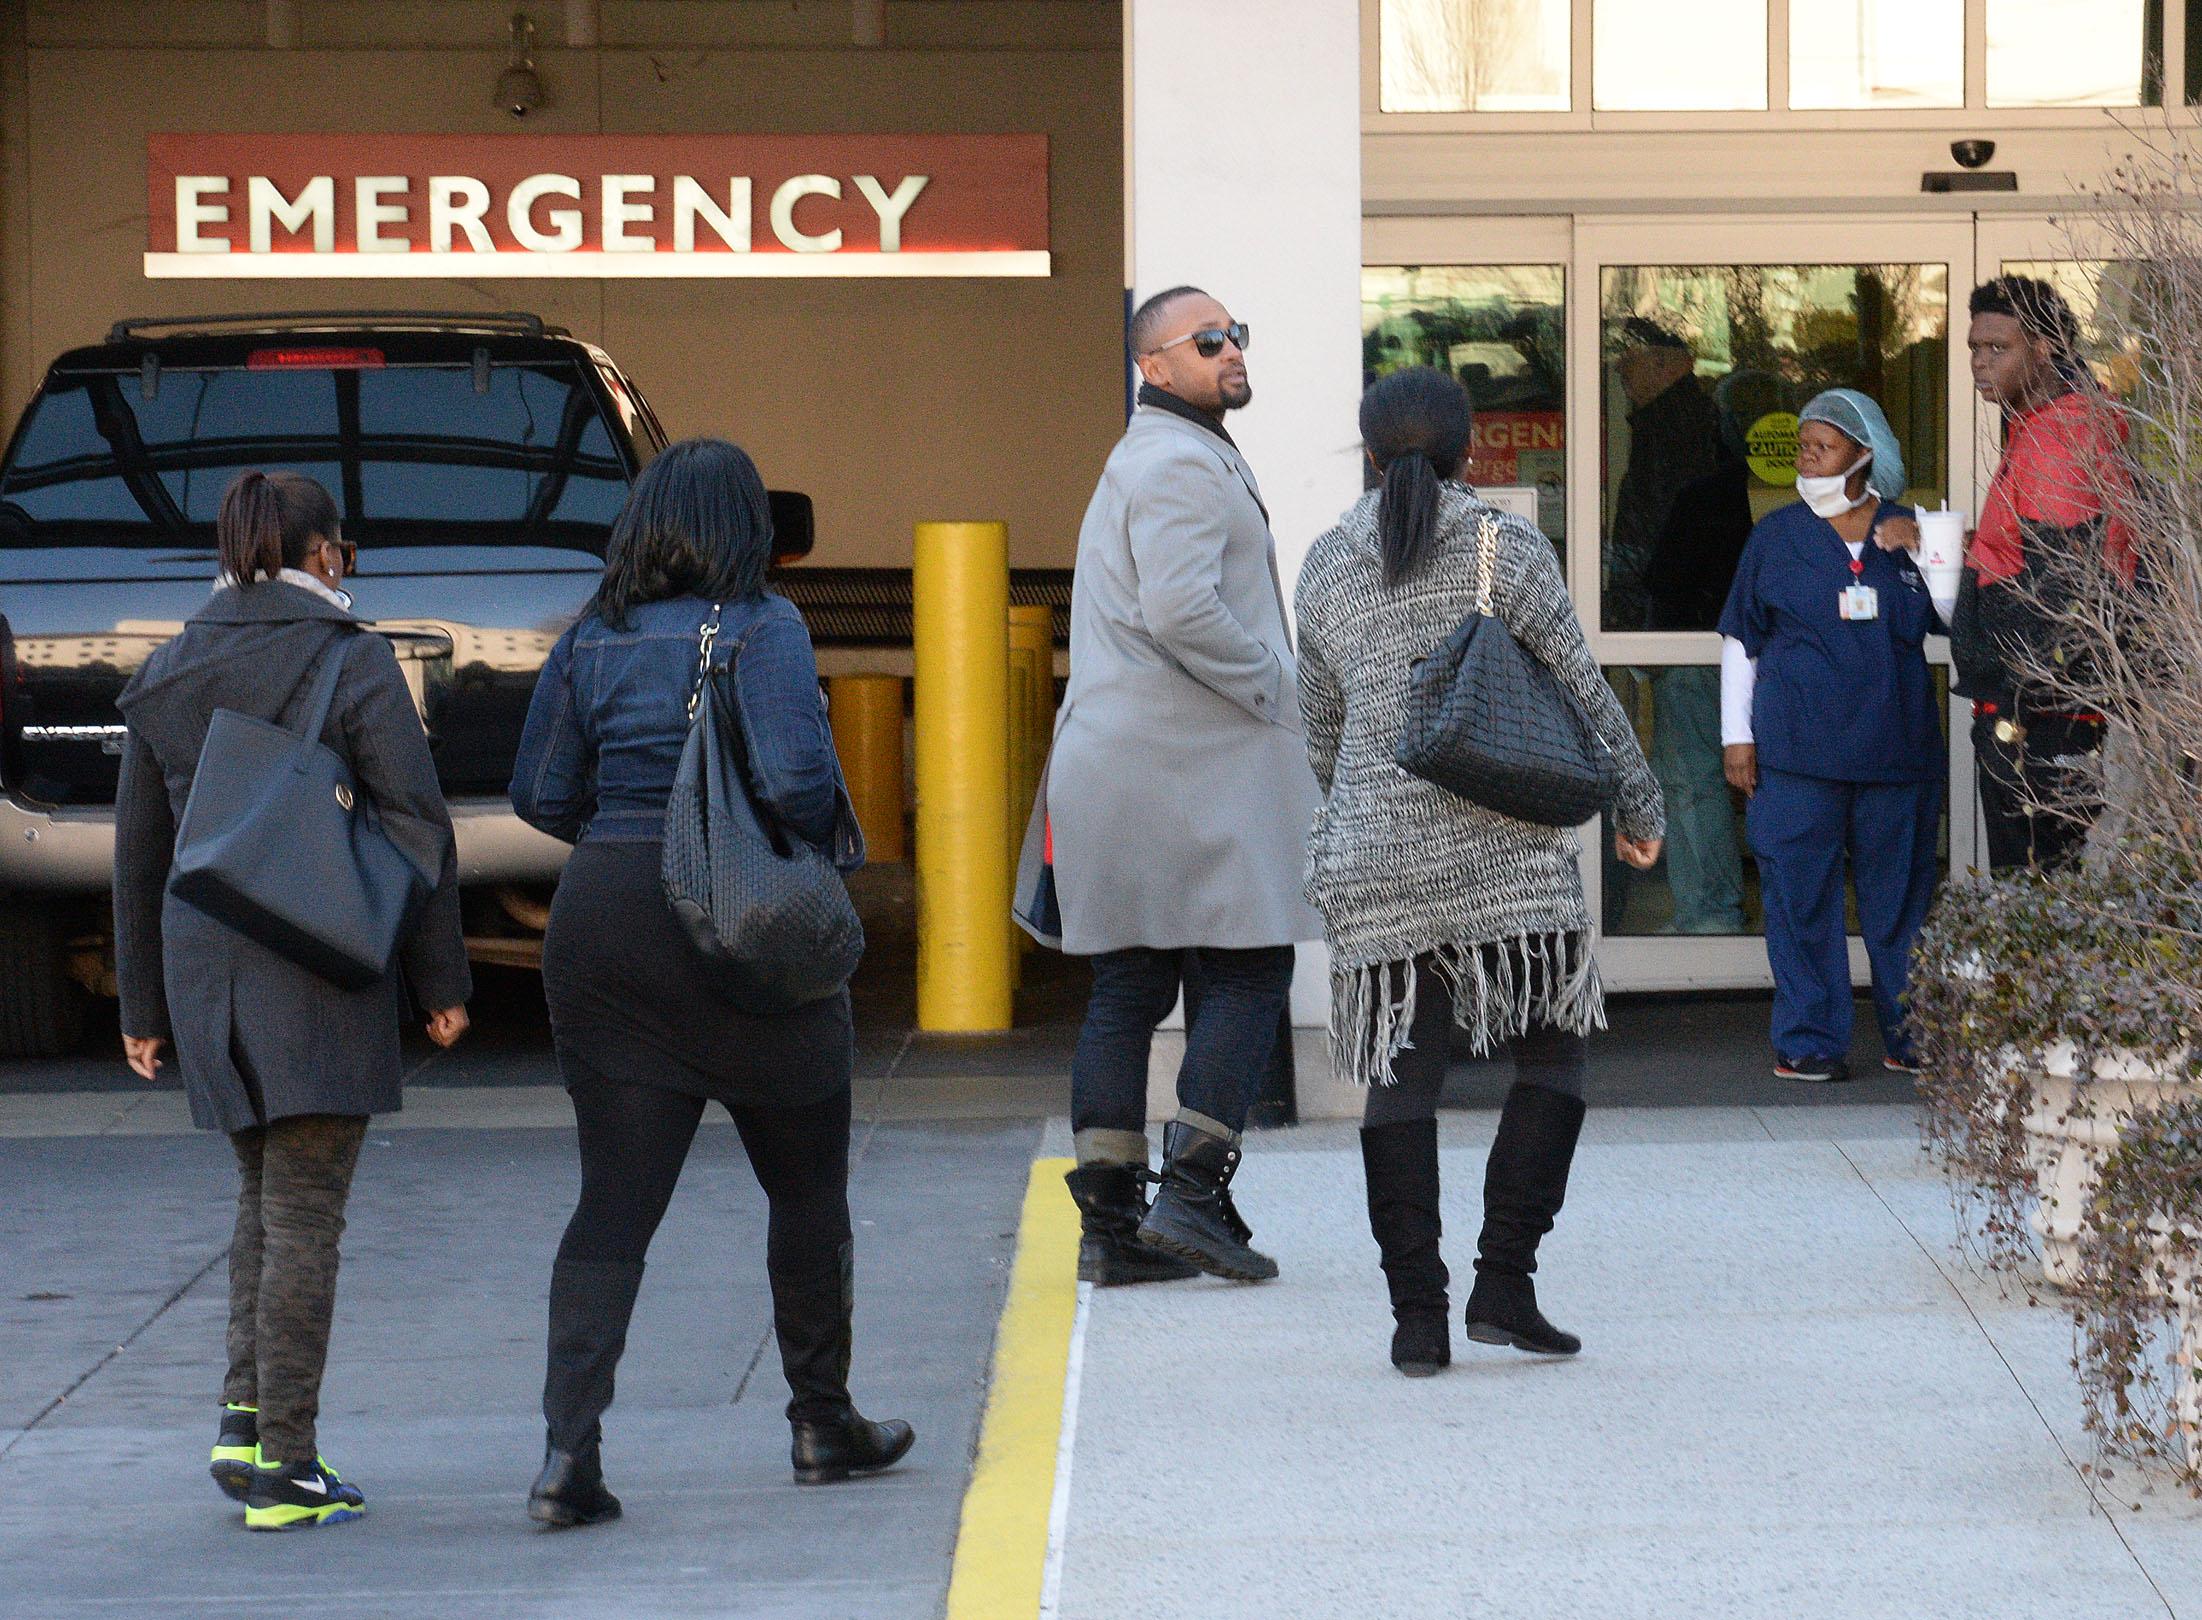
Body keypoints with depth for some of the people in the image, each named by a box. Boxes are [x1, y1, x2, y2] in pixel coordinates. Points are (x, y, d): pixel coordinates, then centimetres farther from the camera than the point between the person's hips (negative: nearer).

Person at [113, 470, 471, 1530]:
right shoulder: (352, 665, -7)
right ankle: (282, 1465, -2)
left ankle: (247, 1418, 9)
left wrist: (144, 1005, 17)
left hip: (203, 963, 5)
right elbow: (416, 826, -8)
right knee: (304, 1212, -1)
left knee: (265, 1188, 20)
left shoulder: (166, 676, 7)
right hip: (321, 964, -5)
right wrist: (441, 981, -1)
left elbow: (139, 852, 10)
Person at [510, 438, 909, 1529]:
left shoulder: (592, 638, 5)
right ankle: (822, 1425, 26)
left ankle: (569, 1449, -11)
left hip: (603, 911, 4)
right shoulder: (760, 628, -10)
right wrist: (828, 842, -1)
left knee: (614, 1199, 3)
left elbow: (540, 793, 7)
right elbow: (793, 775, -21)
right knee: (807, 1182, 15)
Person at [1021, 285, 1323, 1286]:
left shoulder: (1139, 461, 23)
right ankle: (1192, 1194, -10)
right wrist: (1271, 687, -12)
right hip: (1192, 762, -10)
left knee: (1128, 985, 7)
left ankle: (1109, 1222, 6)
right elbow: (1181, 610, -24)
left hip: (1116, 767, 10)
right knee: (1249, 973, -6)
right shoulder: (1180, 465, -12)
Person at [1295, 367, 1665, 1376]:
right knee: (1552, 1051, 8)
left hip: (1373, 860, 3)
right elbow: (1583, 693, -1)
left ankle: (1417, 1313, -2)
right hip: (1504, 849, -3)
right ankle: (1503, 1282, -2)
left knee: (1399, 1077, 4)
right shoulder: (1504, 548, -3)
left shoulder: (1330, 567, 8)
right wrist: (1636, 806, 13)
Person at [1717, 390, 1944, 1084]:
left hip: (1896, 741, 1)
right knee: (1801, 893, -3)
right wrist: (1736, 734, 6)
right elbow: (1739, 640, 11)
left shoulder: (1907, 533, 9)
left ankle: (1913, 1035, 16)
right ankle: (1809, 1040, 3)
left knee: (1901, 892, 6)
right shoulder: (1776, 536, 7)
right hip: (1798, 747, -1)